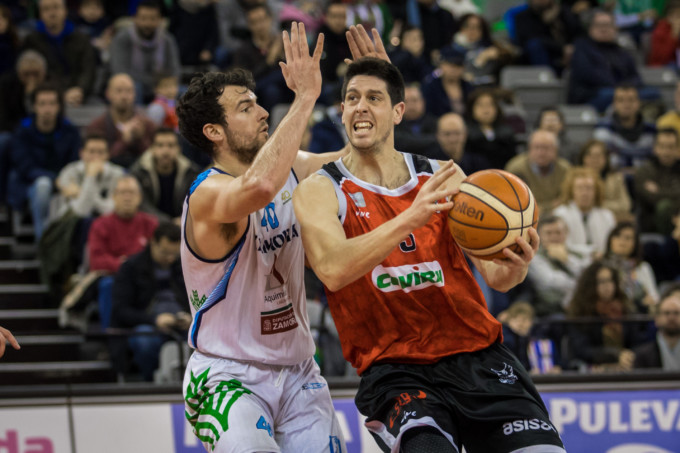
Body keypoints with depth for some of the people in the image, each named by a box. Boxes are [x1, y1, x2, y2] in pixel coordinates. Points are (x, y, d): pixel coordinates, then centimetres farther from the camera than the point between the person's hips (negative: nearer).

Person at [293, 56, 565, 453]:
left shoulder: (442, 178, 9)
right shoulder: (320, 191, 0)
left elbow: (496, 277, 4)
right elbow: (332, 270, -21)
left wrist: (515, 265, -20)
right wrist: (411, 218, -32)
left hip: (479, 359, 3)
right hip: (397, 372, -3)